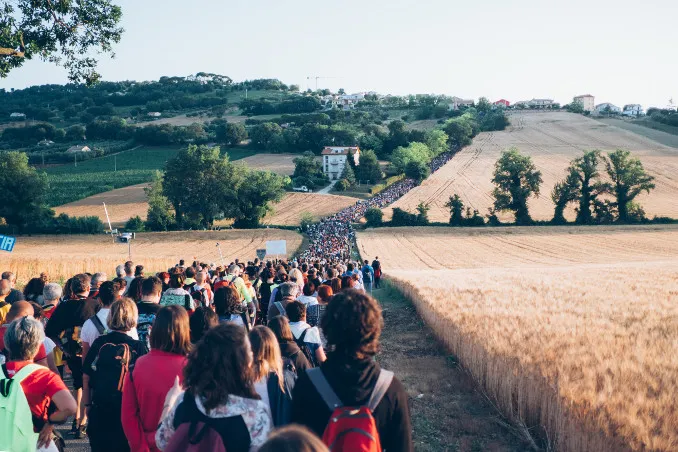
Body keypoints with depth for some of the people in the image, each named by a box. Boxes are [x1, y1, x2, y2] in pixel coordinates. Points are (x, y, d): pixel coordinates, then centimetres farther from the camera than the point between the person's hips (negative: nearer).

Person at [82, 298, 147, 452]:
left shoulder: (99, 343, -7)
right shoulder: (138, 348, -13)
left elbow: (86, 378, 0)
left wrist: (88, 405, 11)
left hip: (99, 410, 2)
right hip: (128, 411, -2)